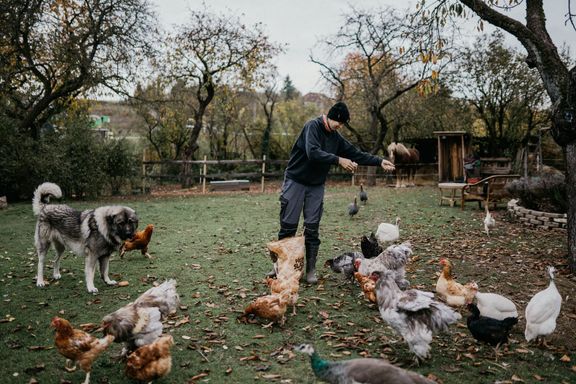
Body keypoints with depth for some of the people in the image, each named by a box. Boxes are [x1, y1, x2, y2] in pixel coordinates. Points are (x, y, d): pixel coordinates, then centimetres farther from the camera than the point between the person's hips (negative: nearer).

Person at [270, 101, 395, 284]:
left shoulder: (336, 137, 7)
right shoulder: (312, 126, -13)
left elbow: (357, 154, 12)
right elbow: (313, 153, -28)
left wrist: (380, 161, 6)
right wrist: (339, 160, -29)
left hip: (317, 185, 6)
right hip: (295, 181, -5)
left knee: (312, 228, 3)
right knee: (288, 226, -3)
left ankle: (311, 270, 9)